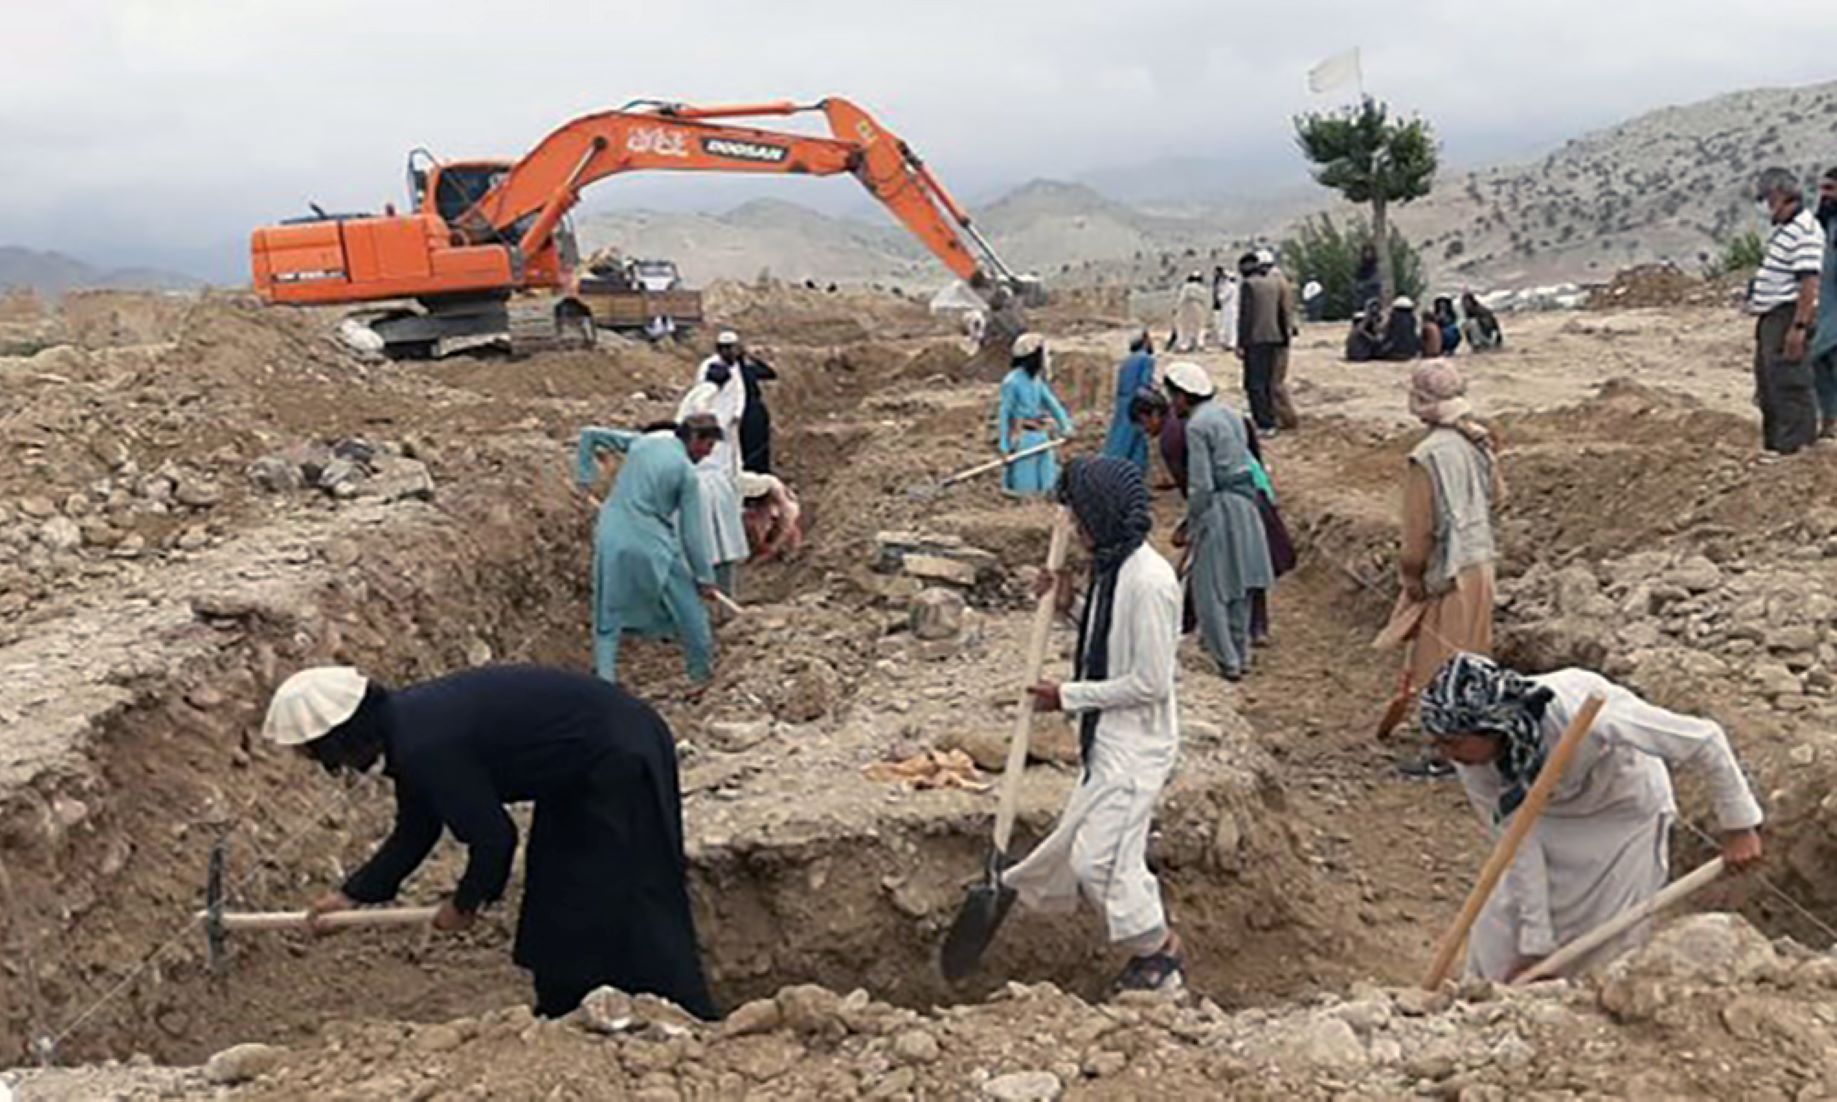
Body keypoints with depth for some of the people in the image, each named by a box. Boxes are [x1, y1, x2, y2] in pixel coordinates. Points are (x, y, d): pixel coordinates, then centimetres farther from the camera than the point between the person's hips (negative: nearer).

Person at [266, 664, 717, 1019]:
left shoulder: (425, 746, -26)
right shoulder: (404, 724, 5)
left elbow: (493, 836, -18)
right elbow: (415, 831, 18)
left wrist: (465, 902, 0)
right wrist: (354, 893, 20)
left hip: (622, 762, -10)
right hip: (584, 768, 10)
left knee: (628, 913, -5)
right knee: (556, 902, 17)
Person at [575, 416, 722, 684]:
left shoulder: (643, 441, 8)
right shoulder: (687, 473, -7)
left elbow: (590, 434, 13)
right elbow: (693, 531, -5)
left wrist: (585, 476, 20)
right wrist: (705, 577, 2)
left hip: (610, 539, 5)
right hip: (650, 546, -5)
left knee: (609, 615, 13)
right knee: (689, 609, 12)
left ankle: (605, 679, 9)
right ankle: (702, 672, 21)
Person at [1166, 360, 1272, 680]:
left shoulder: (1196, 426, -15)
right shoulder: (1229, 414, 11)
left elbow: (1200, 486, -18)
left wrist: (1189, 529, -8)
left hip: (1219, 507, -9)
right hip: (1246, 500, 9)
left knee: (1210, 588, 2)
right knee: (1238, 584, 18)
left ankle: (1228, 661, 5)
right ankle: (1241, 653, 27)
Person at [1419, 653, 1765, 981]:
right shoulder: (1474, 763, -28)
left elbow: (1703, 739, -32)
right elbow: (1519, 840, -18)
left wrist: (1738, 827, -20)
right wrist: (1535, 942, -17)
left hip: (1625, 812, -3)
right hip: (1549, 817, 3)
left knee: (1608, 951, -2)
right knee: (1500, 936, -1)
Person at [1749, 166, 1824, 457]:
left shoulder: (1804, 231, -16)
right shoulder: (1784, 229, 17)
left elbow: (1809, 280, -22)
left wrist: (1799, 326, -25)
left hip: (1788, 317, -11)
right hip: (1772, 317, 11)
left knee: (1790, 386, -7)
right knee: (1768, 383, 17)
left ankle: (1794, 446, -3)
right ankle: (1773, 444, 27)